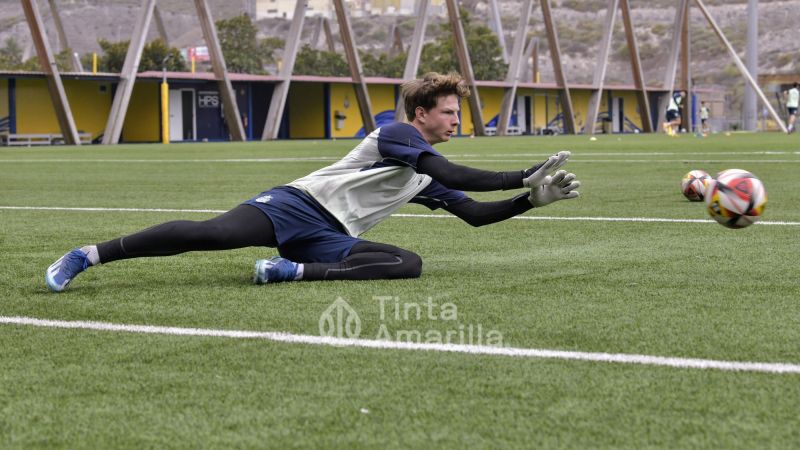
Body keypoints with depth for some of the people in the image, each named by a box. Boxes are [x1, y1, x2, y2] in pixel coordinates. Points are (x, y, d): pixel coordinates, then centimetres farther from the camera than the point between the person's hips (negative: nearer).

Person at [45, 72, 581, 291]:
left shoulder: (429, 178, 23)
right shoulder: (395, 134, -2)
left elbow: (475, 213, 25)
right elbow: (455, 175, -15)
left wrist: (535, 198, 14)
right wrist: (524, 176, -11)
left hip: (331, 239, 7)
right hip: (298, 204, -7)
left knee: (410, 262, -17)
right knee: (215, 232, -29)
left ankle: (295, 271, -21)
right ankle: (87, 256, -22)